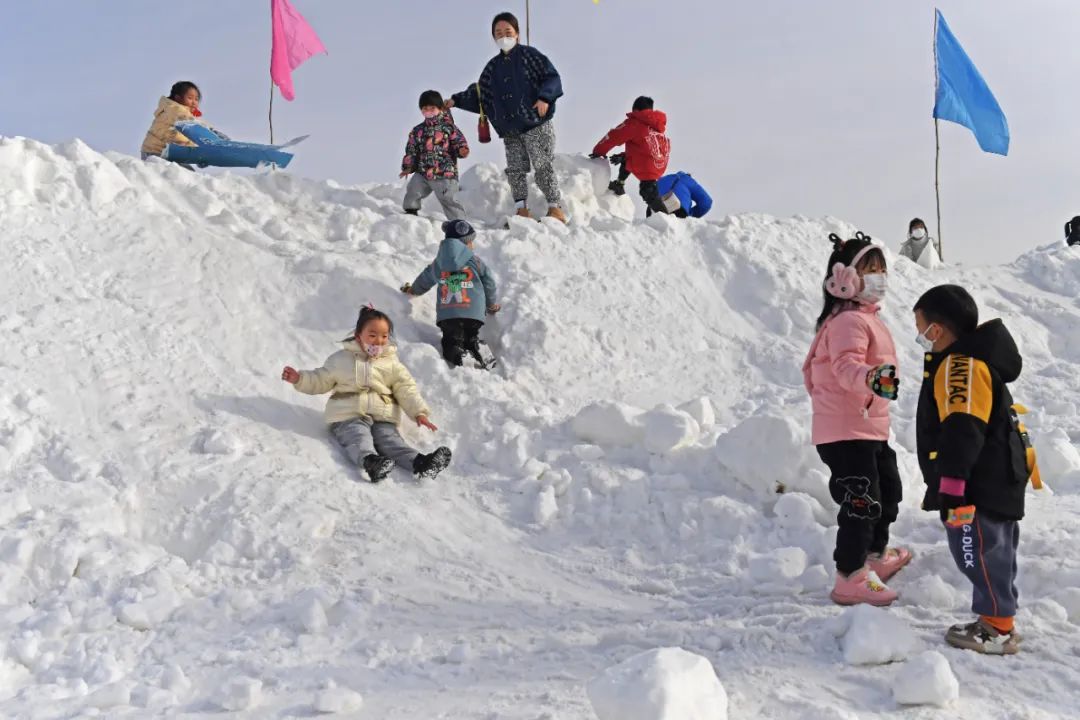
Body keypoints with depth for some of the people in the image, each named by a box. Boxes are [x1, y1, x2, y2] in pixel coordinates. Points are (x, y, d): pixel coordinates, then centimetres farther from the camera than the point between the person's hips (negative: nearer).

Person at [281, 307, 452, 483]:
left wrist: (419, 412, -4)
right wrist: (299, 378, 3)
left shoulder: (392, 363, 14)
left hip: (382, 418, 2)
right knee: (360, 439, -31)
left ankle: (418, 463, -48)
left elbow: (406, 389, 10)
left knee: (391, 441, -23)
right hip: (349, 416, -2)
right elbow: (320, 381, 20)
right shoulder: (341, 359, 13)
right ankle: (370, 461, -61)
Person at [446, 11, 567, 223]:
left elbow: (553, 77, -5)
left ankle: (556, 208, -4)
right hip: (510, 130, 6)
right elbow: (480, 95, 21)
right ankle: (522, 210, 7)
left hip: (536, 124, -6)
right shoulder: (493, 67, 17)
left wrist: (545, 97, -21)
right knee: (515, 170, 2)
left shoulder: (529, 55, 1)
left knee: (543, 167, -8)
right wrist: (457, 100, 13)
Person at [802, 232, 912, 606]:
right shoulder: (849, 321, -18)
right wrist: (872, 378, -55)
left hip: (869, 428, 11)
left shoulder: (866, 318, 17)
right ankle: (850, 579, -2)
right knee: (862, 503, -10)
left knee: (888, 489, 24)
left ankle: (877, 556, 42)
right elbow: (846, 366, -35)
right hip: (846, 432, -11)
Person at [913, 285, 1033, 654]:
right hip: (996, 479, 11)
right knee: (994, 552, 17)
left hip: (979, 485, -11)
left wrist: (951, 481, -30)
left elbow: (963, 429, -28)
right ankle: (998, 620, 26)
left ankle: (998, 629, 4)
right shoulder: (967, 359, 16)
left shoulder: (962, 364, -19)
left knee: (980, 553, -4)